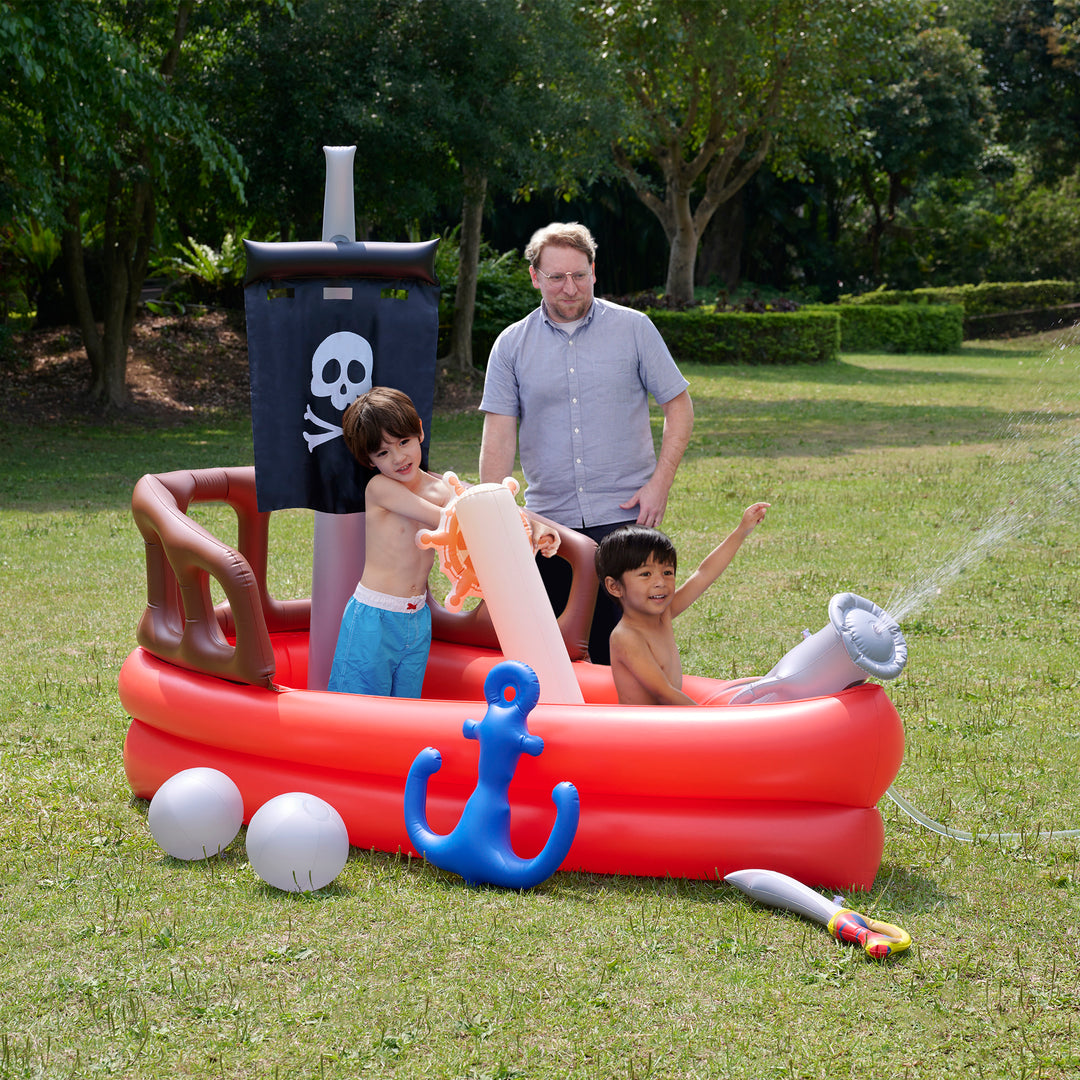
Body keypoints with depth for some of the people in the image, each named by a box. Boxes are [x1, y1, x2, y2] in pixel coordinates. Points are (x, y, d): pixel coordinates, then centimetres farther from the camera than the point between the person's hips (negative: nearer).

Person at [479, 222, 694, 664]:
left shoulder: (634, 329, 3)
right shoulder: (511, 345, 5)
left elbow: (679, 406, 6)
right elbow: (499, 434, 2)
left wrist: (659, 483, -5)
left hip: (625, 515, -2)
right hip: (548, 522, 2)